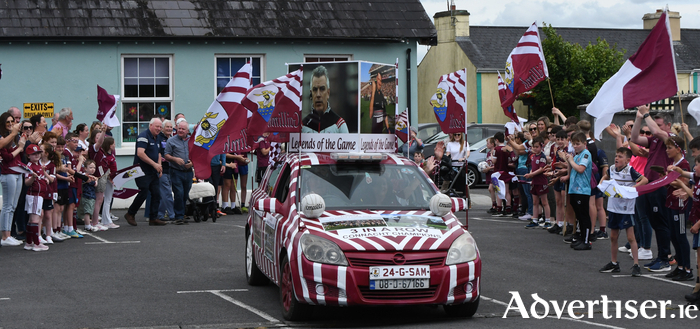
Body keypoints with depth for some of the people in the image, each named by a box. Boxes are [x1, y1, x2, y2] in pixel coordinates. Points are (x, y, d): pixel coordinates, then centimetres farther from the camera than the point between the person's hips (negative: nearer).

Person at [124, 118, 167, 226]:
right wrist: (154, 164, -23)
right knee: (143, 193, -10)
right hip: (142, 171, -9)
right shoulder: (143, 136, -13)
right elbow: (140, 153, -24)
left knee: (156, 194, 3)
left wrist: (159, 166, 10)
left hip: (153, 172, 9)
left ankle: (153, 218, 9)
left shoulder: (157, 138, 16)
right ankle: (130, 214, 7)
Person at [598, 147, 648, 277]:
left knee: (630, 237, -7)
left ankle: (636, 265, -3)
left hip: (627, 208, -6)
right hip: (613, 207, 6)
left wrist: (634, 187, -27)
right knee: (613, 237, 14)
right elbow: (605, 177, 27)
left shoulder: (630, 170, -12)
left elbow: (645, 180, -17)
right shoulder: (611, 169, 5)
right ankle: (614, 263, 25)